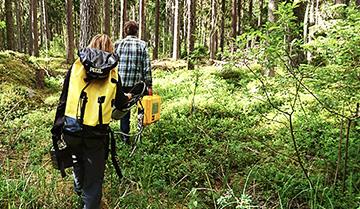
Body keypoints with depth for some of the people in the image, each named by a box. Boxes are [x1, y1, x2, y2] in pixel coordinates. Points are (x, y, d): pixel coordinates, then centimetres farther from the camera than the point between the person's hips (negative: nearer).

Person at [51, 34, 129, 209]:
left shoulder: (76, 66, 3)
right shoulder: (112, 73, 2)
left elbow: (64, 100, 2)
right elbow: (120, 103, 14)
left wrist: (57, 129, 10)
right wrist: (128, 98, 38)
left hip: (72, 130, 3)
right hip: (97, 134, -2)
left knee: (78, 161, 32)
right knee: (94, 178, 12)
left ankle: (80, 190, 55)